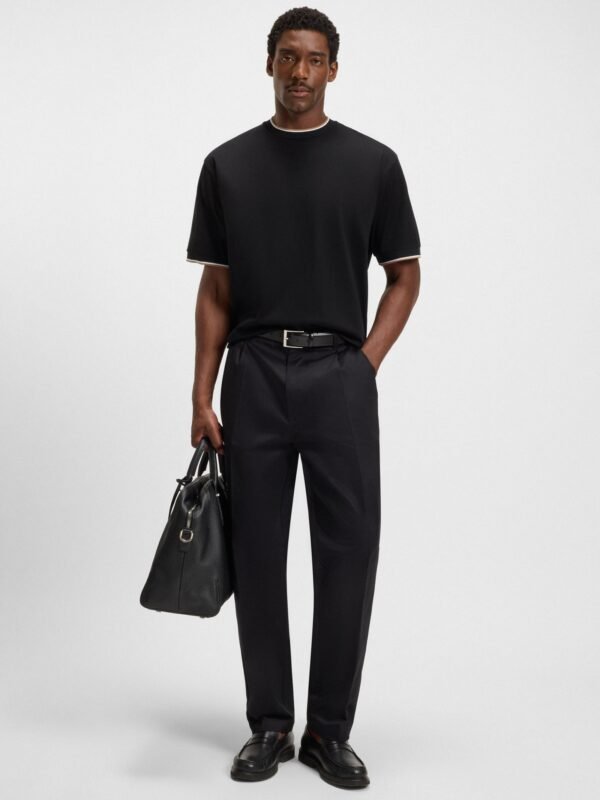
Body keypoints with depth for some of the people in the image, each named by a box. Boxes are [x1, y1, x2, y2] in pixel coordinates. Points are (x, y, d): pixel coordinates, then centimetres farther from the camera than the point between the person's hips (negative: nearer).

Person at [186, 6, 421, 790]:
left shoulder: (372, 161, 3)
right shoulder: (227, 164, 6)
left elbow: (405, 275, 6)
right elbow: (215, 290, 6)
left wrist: (363, 365, -4)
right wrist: (202, 393, -1)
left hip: (339, 376, -1)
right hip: (254, 378, 1)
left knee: (348, 555, 0)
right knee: (257, 556, 5)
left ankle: (331, 729, 15)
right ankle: (269, 724, 20)